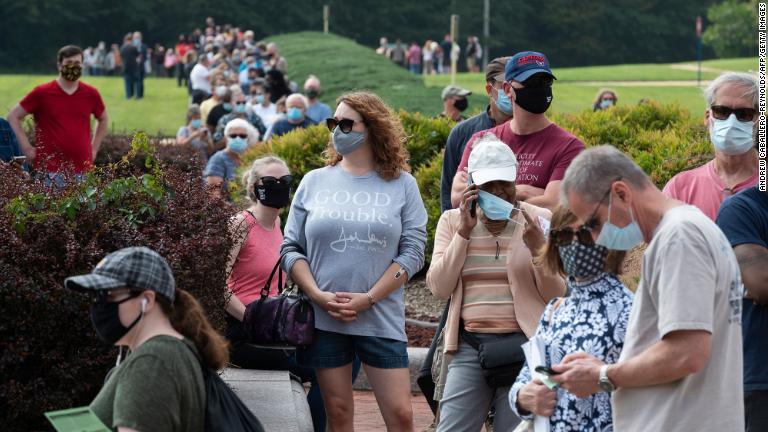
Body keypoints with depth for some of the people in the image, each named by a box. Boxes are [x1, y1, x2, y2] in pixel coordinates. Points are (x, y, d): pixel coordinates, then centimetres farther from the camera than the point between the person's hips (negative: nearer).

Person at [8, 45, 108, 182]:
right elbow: (13, 116, 7)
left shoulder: (91, 94, 8)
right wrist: (27, 148, 1)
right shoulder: (42, 93, 0)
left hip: (83, 170, 3)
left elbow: (103, 119, 27)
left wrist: (94, 148, 16)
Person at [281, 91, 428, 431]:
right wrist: (319, 296, -9)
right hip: (323, 318, 1)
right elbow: (291, 248, 6)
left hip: (381, 319, -1)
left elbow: (412, 252, -1)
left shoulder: (401, 185, 3)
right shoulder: (314, 182, 7)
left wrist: (368, 299, -11)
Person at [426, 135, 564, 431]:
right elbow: (439, 288, -2)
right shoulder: (452, 221, 8)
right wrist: (464, 231, -7)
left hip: (522, 343, -2)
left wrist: (538, 248, -18)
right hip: (469, 344, 2)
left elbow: (557, 295, -1)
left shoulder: (539, 220, 1)